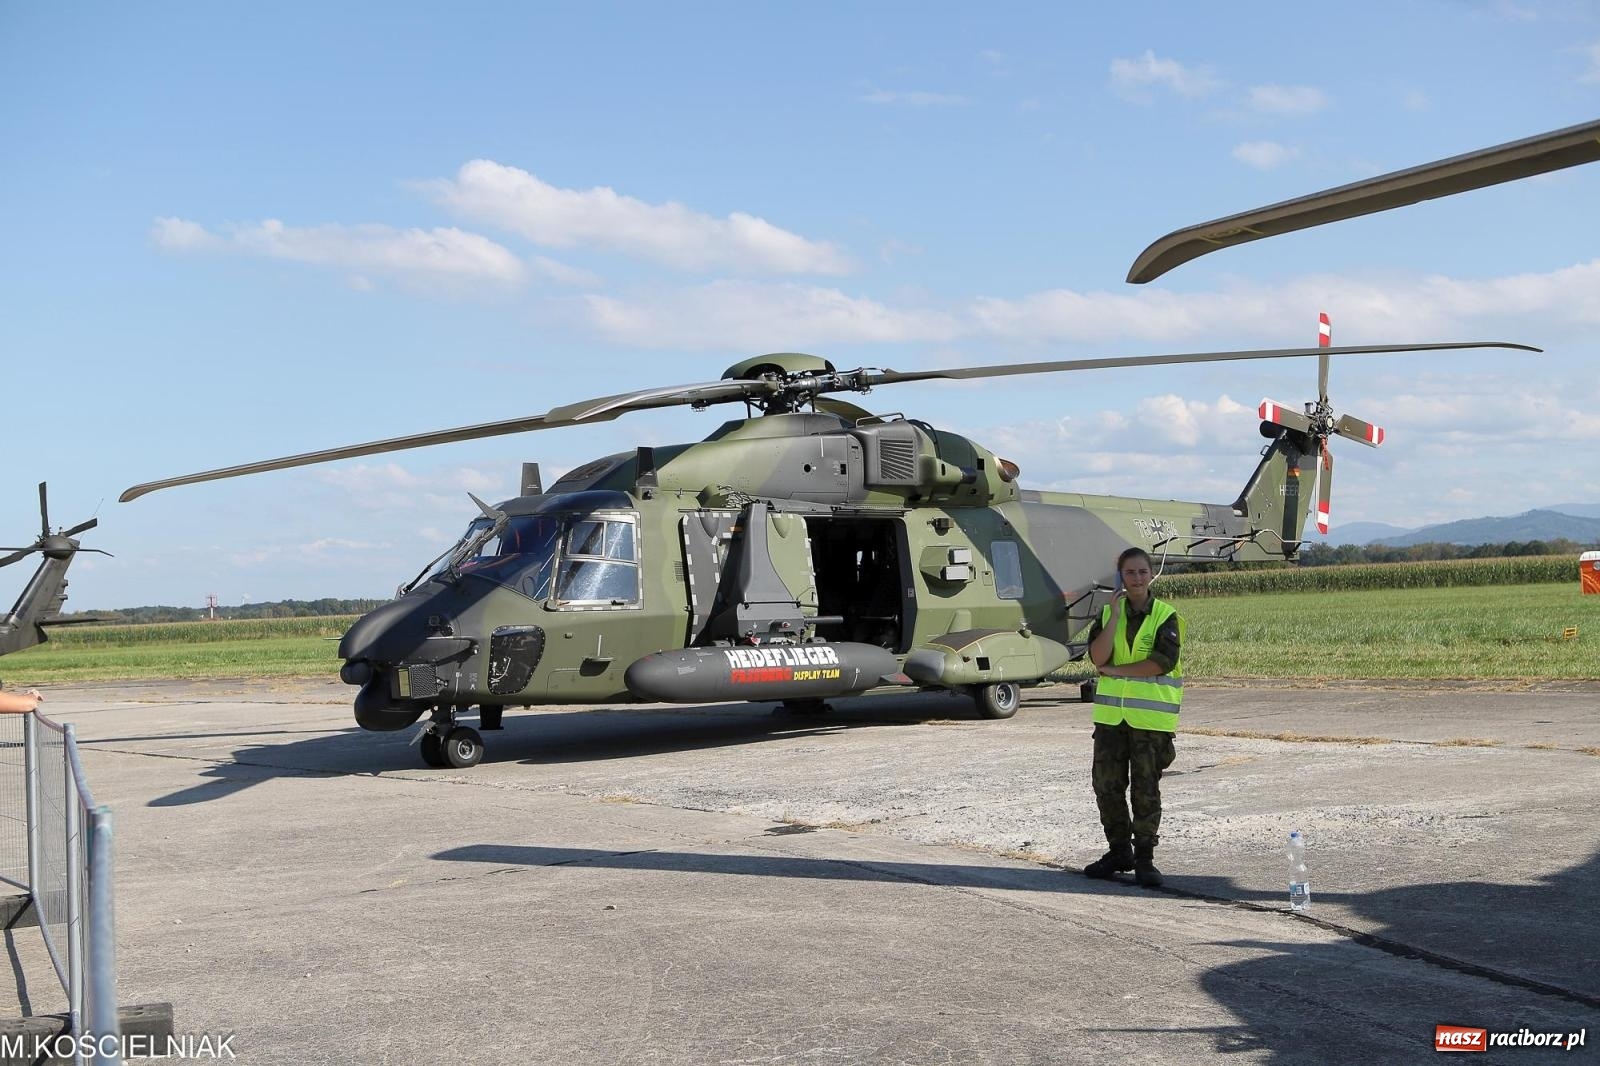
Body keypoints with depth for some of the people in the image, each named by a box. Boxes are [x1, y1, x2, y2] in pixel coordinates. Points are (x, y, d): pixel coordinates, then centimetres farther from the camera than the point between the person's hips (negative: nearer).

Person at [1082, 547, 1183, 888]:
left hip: (1151, 715, -4)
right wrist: (1115, 616, -11)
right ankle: (1119, 850, 23)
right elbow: (1097, 657, -8)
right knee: (1107, 785, 8)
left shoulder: (1166, 616, -4)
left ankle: (1144, 857, 10)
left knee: (1146, 788, 0)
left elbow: (1162, 662, -16)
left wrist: (1115, 670, -10)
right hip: (1111, 713, 4)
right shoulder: (1108, 613, 7)